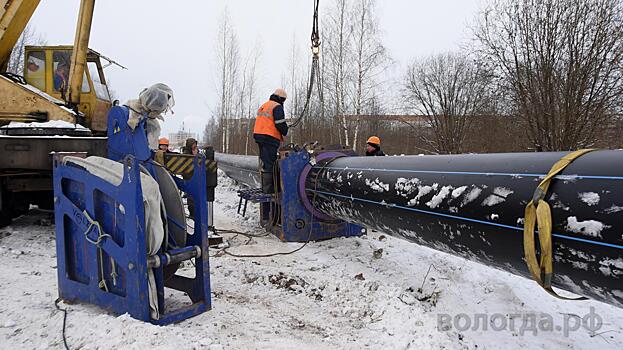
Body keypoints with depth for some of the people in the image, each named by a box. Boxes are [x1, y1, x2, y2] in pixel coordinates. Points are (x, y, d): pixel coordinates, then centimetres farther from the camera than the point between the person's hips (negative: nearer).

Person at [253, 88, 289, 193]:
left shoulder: (263, 106, 22)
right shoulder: (277, 107, -7)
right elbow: (280, 124, -14)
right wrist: (285, 132, 3)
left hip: (258, 135, 9)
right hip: (270, 137, -9)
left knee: (264, 161, 14)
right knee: (270, 163, -9)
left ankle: (265, 186, 21)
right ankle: (269, 188, -10)